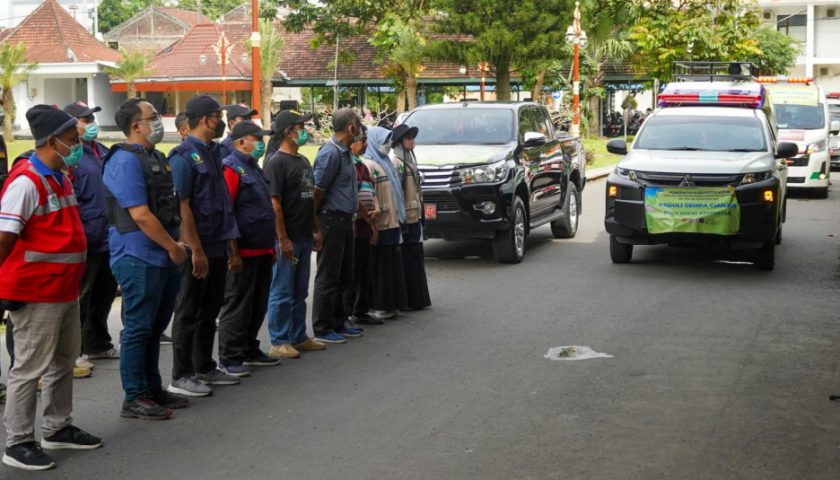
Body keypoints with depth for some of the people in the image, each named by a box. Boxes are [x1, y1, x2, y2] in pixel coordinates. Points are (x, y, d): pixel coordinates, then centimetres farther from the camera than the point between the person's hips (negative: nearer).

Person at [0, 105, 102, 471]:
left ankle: (58, 429, 31)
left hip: (65, 290, 10)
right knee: (30, 369, -1)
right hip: (36, 294, -10)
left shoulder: (60, 178, 12)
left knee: (64, 362, 18)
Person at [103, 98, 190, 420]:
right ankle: (134, 399, 6)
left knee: (155, 327, 16)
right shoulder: (125, 160, -15)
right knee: (138, 329, -2)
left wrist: (175, 244, 11)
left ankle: (153, 389, 26)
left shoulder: (156, 157, 15)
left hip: (163, 258, 9)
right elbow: (140, 215, -20)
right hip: (139, 258, -9)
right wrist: (172, 246, -14)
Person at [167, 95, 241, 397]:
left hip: (217, 248, 8)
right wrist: (196, 251, -20)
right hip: (197, 250, -8)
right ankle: (181, 376, 7)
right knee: (188, 313, 0)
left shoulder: (213, 153, 14)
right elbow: (183, 206, -17)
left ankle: (205, 368, 25)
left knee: (209, 312, 15)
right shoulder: (184, 156, -12)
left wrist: (232, 248, 15)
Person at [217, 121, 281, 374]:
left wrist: (271, 246, 22)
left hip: (262, 250, 9)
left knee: (258, 304, 15)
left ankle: (250, 350, 26)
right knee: (237, 305, -3)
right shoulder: (232, 168, -13)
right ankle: (229, 358, 3)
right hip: (243, 250, -9)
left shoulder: (255, 168, 18)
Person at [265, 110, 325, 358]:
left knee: (299, 292, 14)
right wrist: (283, 239, -20)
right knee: (282, 293, -1)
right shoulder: (277, 162, -12)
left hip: (304, 237, 8)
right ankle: (279, 342, 5)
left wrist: (315, 230, 16)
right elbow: (274, 203, -17)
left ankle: (298, 337, 22)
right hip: (287, 239, -8)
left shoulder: (304, 161, 15)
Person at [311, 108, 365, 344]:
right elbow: (317, 191, -18)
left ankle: (338, 322, 26)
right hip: (332, 220, -10)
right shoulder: (330, 153, -17)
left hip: (345, 220, 10)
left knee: (344, 275, 16)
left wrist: (363, 211, 22)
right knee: (328, 277, -2)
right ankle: (322, 329, 5)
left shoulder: (345, 152, 14)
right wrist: (316, 224, -14)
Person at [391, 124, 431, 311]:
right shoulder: (397, 163, -12)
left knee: (416, 259, 12)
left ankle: (417, 299, 18)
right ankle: (407, 301, -1)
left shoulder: (409, 160, 17)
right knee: (407, 259, -5)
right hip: (404, 217, -9)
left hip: (414, 216, 9)